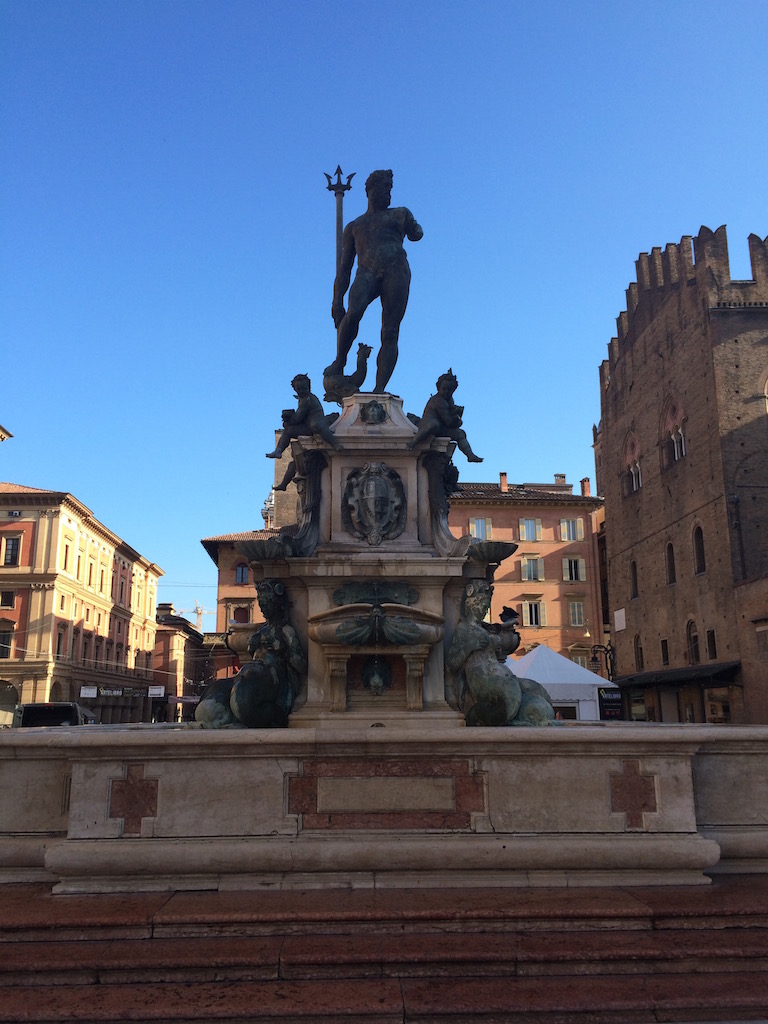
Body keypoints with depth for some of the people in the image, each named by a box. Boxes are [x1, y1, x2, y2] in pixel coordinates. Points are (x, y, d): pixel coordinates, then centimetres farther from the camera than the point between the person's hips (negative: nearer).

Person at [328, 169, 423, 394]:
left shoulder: (399, 214, 29)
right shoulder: (353, 227, 29)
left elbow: (416, 235, 13)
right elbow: (344, 268, 21)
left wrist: (408, 223, -5)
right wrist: (337, 300, 10)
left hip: (396, 270, 0)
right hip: (366, 272, 0)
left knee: (390, 332, -14)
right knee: (353, 313, -30)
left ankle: (379, 388, -20)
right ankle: (339, 361, -10)